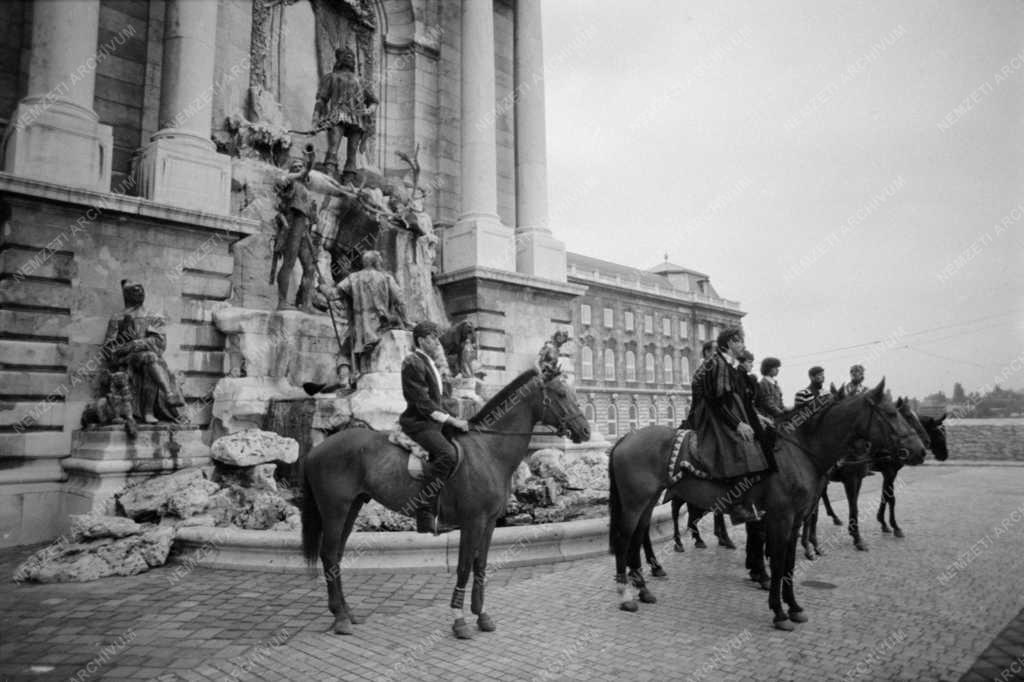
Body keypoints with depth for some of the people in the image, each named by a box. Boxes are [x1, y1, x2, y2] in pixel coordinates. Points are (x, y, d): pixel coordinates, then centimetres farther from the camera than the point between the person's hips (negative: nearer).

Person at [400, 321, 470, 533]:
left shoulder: (428, 362, 19)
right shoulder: (413, 363, -12)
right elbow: (423, 403, -19)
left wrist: (453, 420, 14)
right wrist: (453, 421, -21)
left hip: (432, 422, 10)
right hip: (418, 423, -10)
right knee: (448, 454, -30)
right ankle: (421, 503, -21)